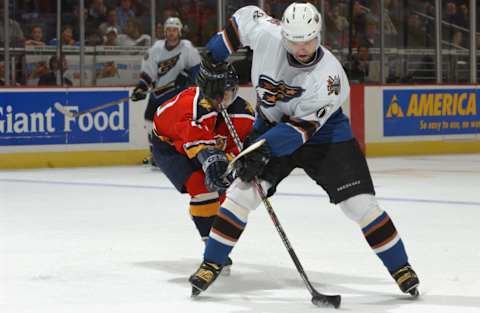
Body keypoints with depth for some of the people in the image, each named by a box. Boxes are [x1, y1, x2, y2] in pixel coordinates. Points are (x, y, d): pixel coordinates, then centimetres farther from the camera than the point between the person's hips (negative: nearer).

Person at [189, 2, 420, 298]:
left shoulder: (329, 76, -31)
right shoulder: (266, 34, -23)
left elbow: (302, 127, -31)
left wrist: (264, 150, -40)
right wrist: (213, 54, 0)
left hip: (323, 132, -2)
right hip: (272, 125, 3)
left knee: (360, 202, -10)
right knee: (242, 192, -13)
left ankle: (400, 267, 5)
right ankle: (211, 264, 0)